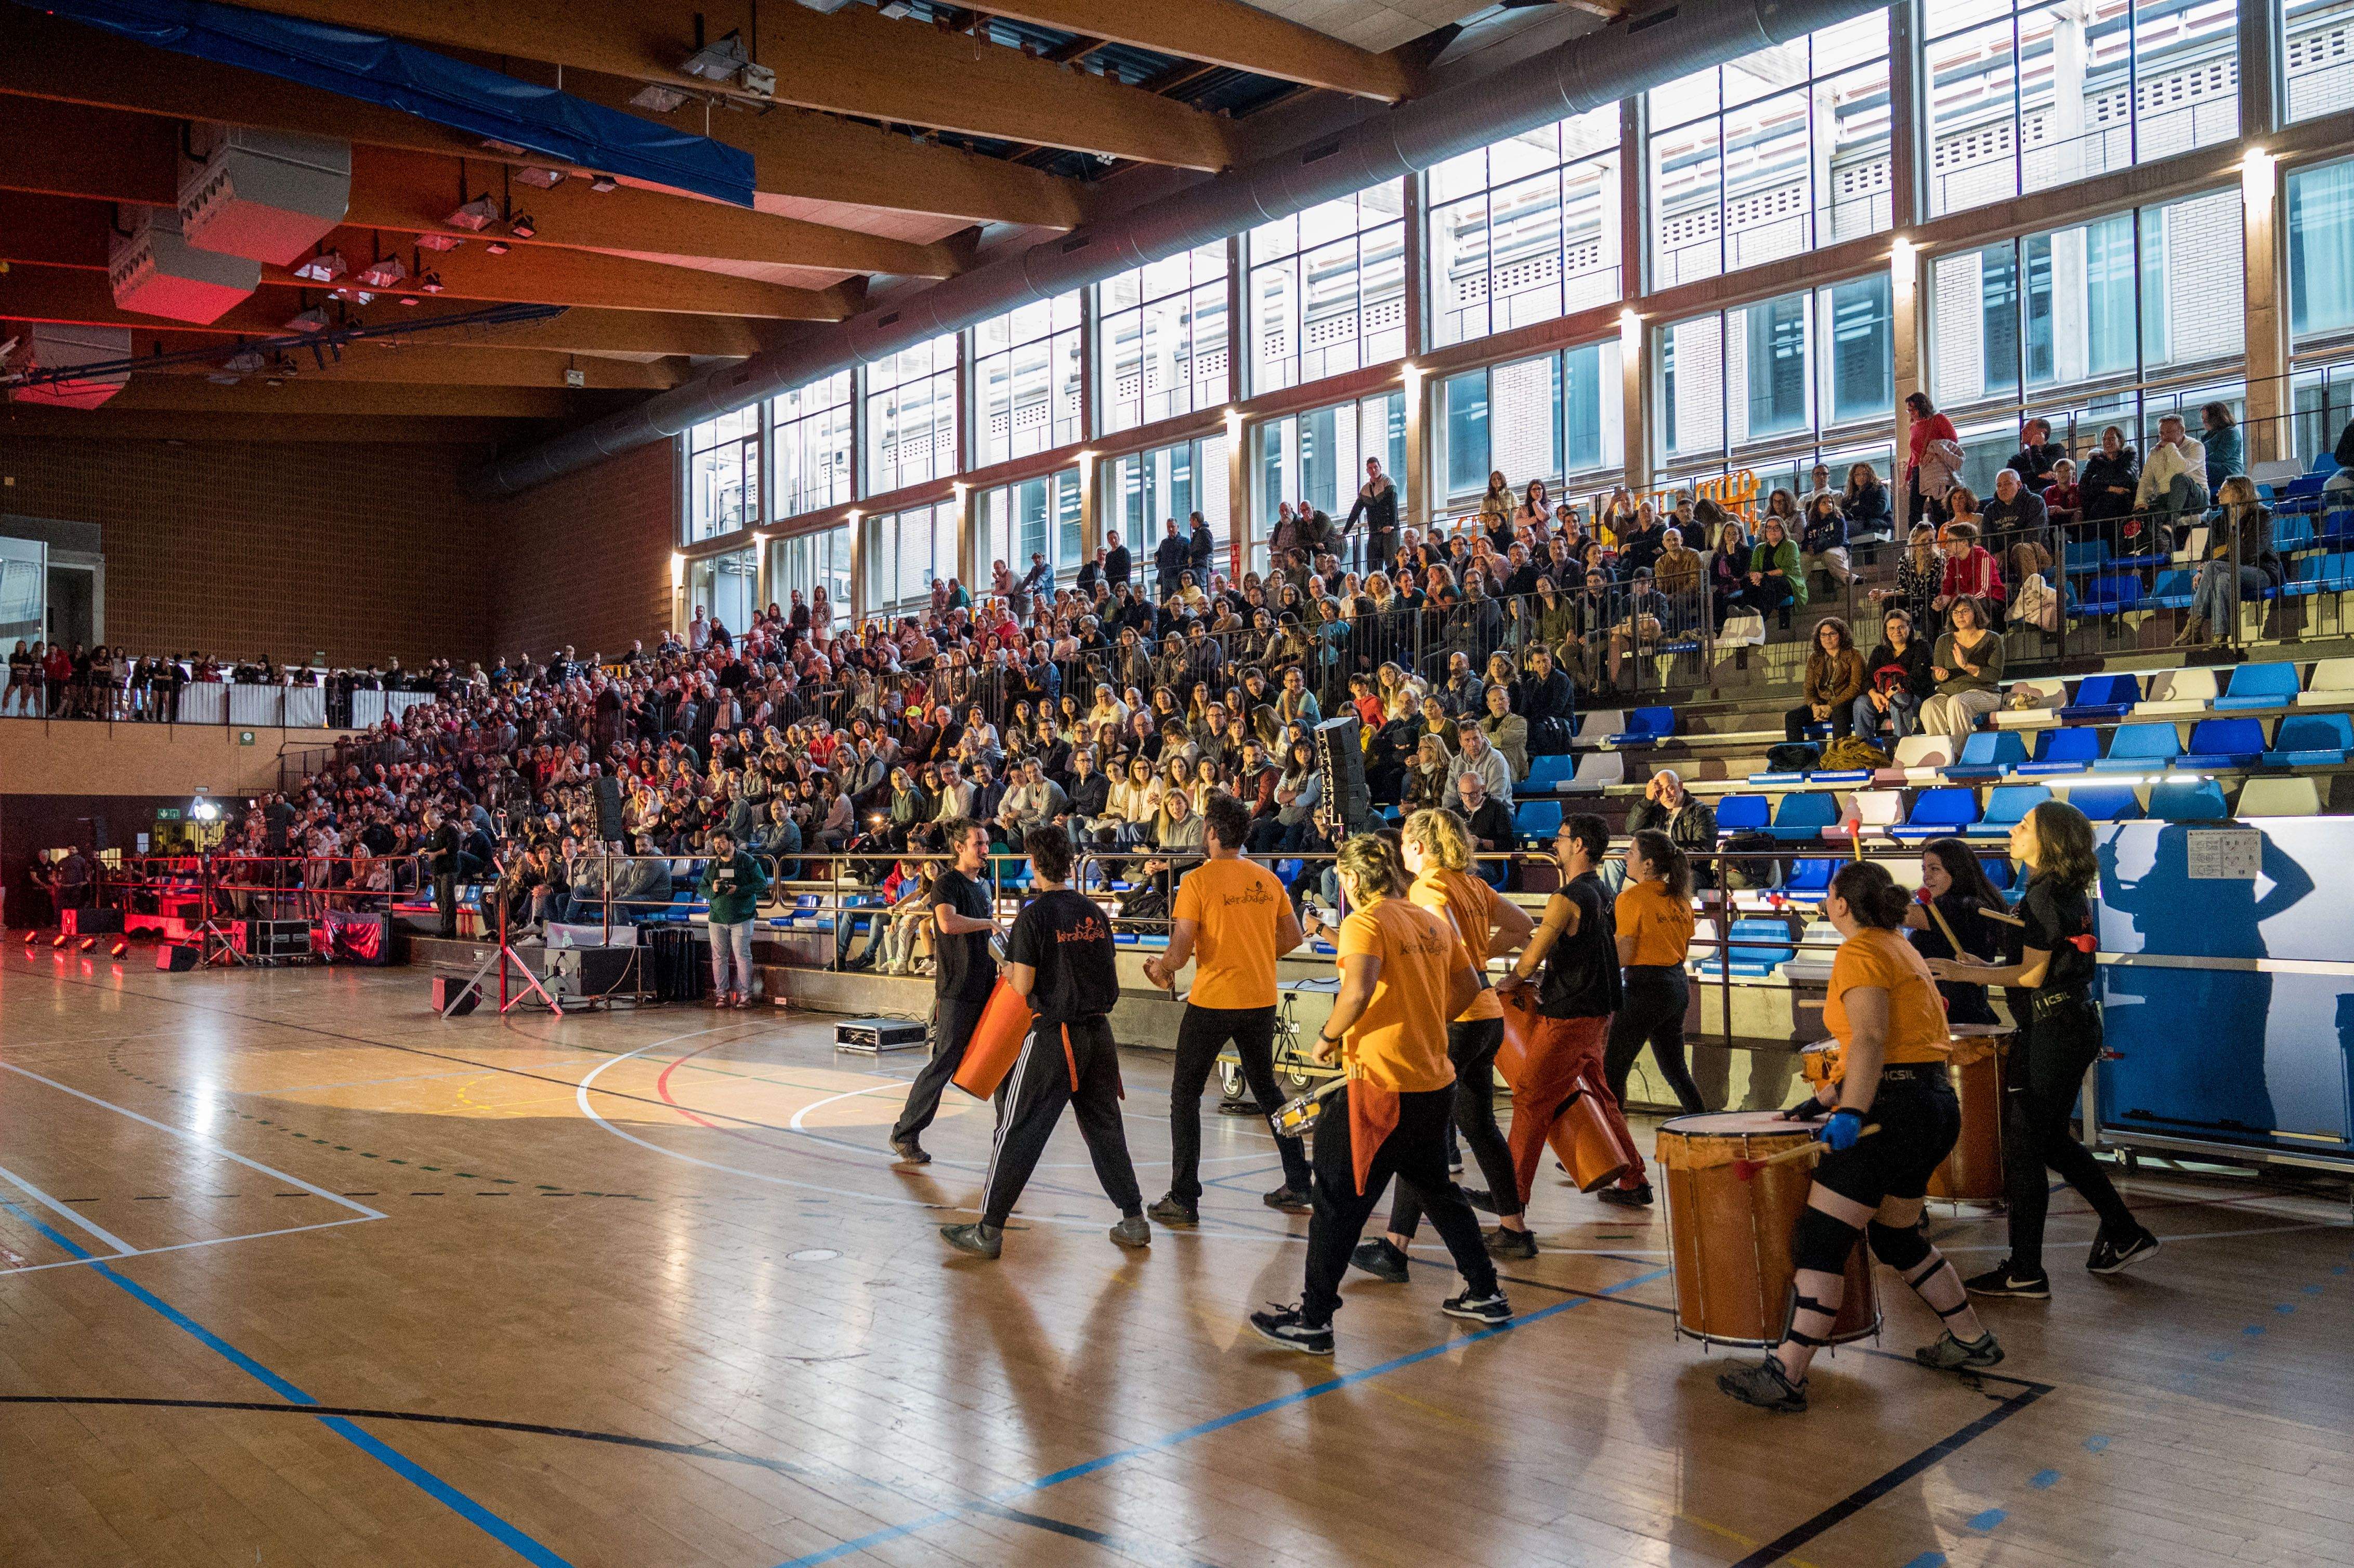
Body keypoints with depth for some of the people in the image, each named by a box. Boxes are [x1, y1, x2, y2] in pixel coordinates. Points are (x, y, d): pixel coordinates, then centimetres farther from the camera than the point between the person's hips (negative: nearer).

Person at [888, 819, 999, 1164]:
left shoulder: (983, 886, 15)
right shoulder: (947, 882, -11)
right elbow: (948, 923, -30)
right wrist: (989, 923, -19)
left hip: (986, 988, 8)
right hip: (957, 990, -8)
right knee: (944, 1063, -5)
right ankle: (904, 1134, 6)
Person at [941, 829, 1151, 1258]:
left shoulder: (1034, 916, -10)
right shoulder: (1095, 913, 7)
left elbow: (1023, 986, -12)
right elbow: (1112, 977, 11)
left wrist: (1008, 969, 8)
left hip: (1054, 1037, -5)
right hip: (1098, 1032, 6)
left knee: (1019, 1133, 1)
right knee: (1105, 1129, 16)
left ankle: (989, 1231, 5)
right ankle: (1134, 1221, 18)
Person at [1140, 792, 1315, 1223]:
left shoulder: (1197, 880, -11)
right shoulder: (1268, 879, 4)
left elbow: (1180, 951, -16)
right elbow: (1292, 937, 9)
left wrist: (1160, 966, 5)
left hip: (1213, 999, -5)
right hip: (1261, 999, 5)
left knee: (1185, 1094, 8)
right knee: (1266, 1088, 21)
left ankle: (1184, 1200, 6)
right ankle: (1298, 1184, 23)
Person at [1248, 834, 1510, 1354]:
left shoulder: (1364, 923, -12)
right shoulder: (1434, 922, 10)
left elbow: (1359, 989, -28)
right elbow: (1468, 986, 18)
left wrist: (1329, 1037, -13)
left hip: (1382, 1085, -8)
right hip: (1436, 1081, 8)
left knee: (1339, 1200, 2)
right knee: (1435, 1189, 24)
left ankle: (1313, 1320, 8)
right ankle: (1485, 1295, 32)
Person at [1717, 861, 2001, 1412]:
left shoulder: (1859, 951, -9)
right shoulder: (1900, 949, 21)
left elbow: (1871, 1039, -24)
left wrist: (1850, 1113, -33)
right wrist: (1824, 1099, 21)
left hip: (1892, 1110, -10)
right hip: (1935, 1105, 10)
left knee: (1820, 1238, -10)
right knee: (1897, 1236, 25)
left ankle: (1785, 1374, -12)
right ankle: (1972, 1341, 34)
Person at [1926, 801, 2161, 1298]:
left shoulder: (2045, 893, -17)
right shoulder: (2072, 890, 13)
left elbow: (2033, 975, -17)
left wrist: (1965, 973, -13)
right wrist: (1981, 967, 17)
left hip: (2053, 1029, -10)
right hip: (2077, 1021, 10)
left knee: (2023, 1147, -2)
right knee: (2053, 1140, 21)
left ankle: (2025, 1272, 4)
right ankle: (2125, 1234, 28)